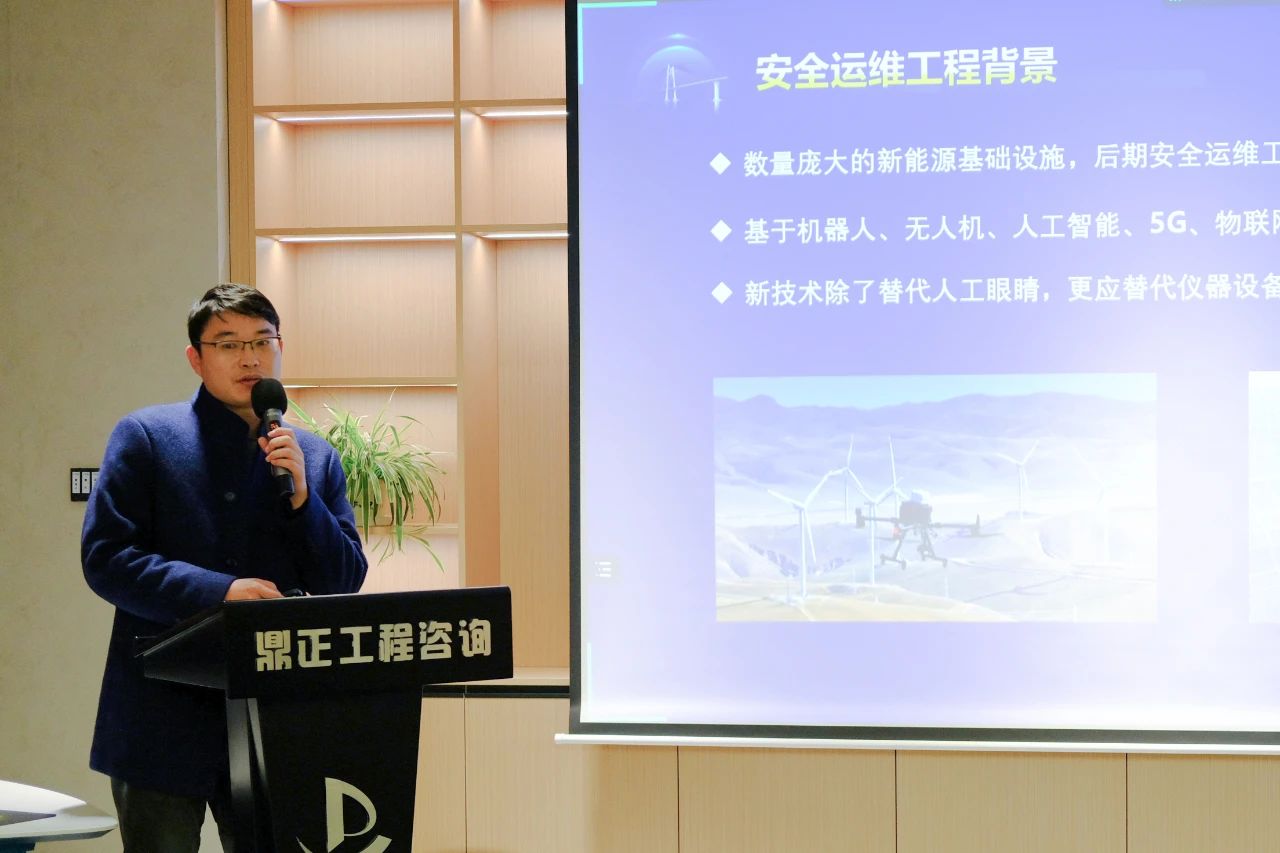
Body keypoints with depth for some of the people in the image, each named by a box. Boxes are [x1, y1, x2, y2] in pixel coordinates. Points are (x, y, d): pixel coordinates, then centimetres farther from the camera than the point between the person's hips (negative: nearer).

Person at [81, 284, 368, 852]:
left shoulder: (316, 459, 10)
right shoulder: (146, 437, 0)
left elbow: (345, 585, 6)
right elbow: (104, 557, -7)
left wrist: (301, 495, -9)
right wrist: (219, 592, -18)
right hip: (164, 727, -3)